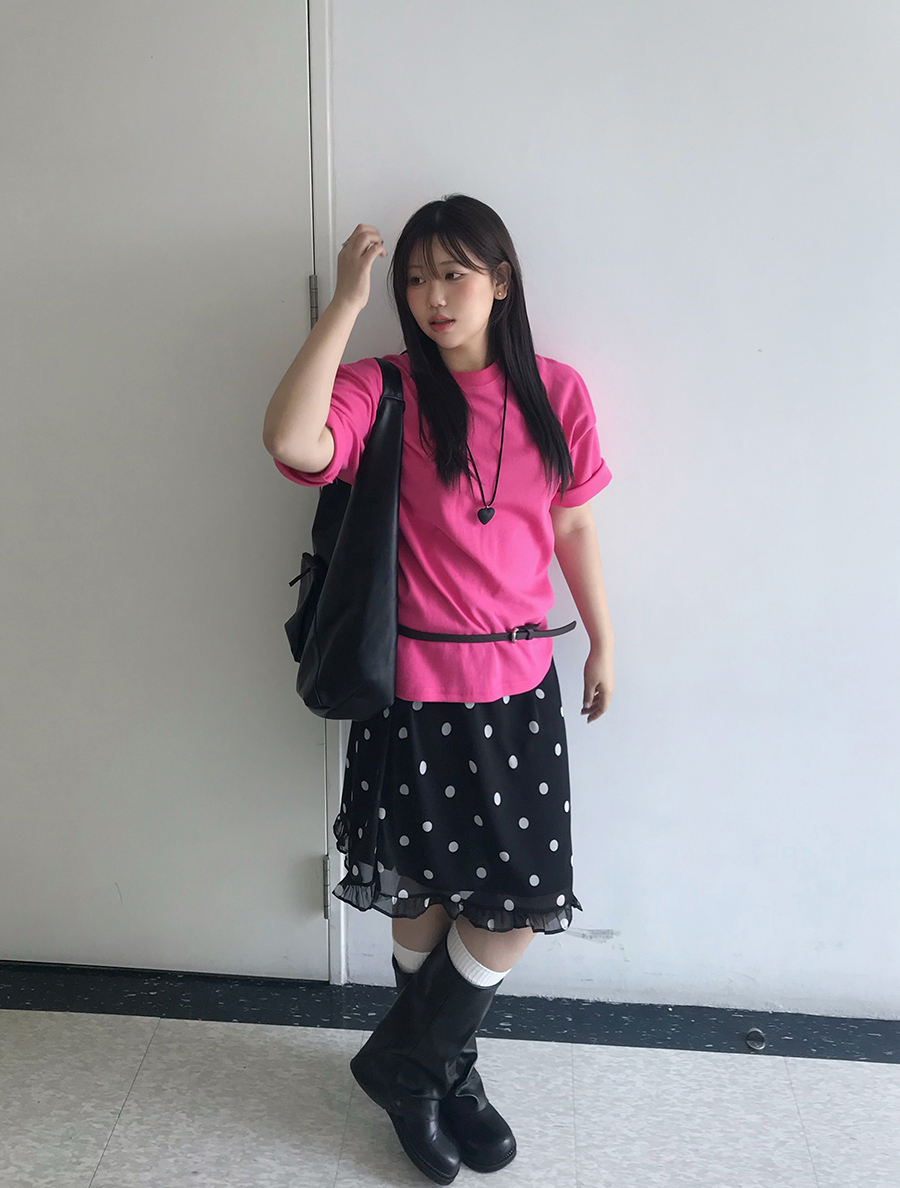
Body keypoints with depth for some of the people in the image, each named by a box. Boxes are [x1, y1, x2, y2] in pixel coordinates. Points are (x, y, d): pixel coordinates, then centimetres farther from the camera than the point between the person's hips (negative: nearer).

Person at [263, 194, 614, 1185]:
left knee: (518, 906, 8)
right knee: (425, 895, 11)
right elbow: (291, 442, -28)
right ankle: (440, 1070, 38)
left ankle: (403, 1063, 33)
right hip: (416, 687, -3)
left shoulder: (556, 394, 2)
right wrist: (345, 303, -23)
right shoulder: (386, 391, -8)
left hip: (520, 683, 4)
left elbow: (573, 524, 10)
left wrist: (602, 640, 13)